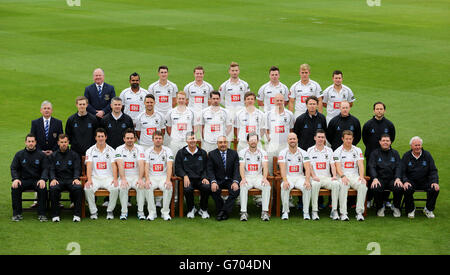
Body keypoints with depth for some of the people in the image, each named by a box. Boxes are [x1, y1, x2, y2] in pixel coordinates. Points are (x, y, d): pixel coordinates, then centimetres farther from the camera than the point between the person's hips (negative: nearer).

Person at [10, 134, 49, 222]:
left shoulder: (41, 155, 7)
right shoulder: (19, 154, 10)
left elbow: (45, 168, 0)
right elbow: (13, 168, 7)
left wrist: (43, 179, -20)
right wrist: (15, 179, -14)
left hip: (37, 180, -1)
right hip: (23, 180, 1)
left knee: (43, 188, -33)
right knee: (14, 188, -29)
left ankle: (41, 214, -22)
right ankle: (17, 214, -18)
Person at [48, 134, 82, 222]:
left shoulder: (74, 155, 14)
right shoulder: (53, 155, 15)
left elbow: (77, 169, 5)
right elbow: (51, 169, 6)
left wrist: (76, 178, -16)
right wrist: (53, 179, -15)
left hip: (71, 180, 0)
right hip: (58, 180, 0)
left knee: (78, 188, -33)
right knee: (53, 188, -34)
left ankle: (77, 214, -24)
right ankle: (55, 215, -23)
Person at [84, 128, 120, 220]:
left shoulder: (111, 150, 8)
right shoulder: (90, 151, 7)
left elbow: (114, 166, -3)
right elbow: (89, 166, -6)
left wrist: (115, 179, -21)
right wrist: (89, 180, -22)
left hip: (108, 178, 0)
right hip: (95, 178, 0)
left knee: (115, 188, -31)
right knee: (87, 188, -31)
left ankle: (110, 211, -12)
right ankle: (93, 211, -13)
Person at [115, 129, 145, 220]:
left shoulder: (139, 149, 2)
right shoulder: (119, 149, 1)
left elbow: (141, 164, -11)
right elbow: (120, 165, -13)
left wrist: (140, 179, -26)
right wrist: (123, 179, -28)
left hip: (136, 176, 0)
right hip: (124, 176, 0)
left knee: (141, 187, -30)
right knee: (122, 188, -31)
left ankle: (140, 212, -19)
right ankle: (124, 212, -18)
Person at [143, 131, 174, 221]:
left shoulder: (167, 151, 2)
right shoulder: (148, 151, 5)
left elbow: (169, 166, -11)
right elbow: (146, 167, -6)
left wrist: (168, 180, -27)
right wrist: (147, 179, -24)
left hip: (163, 176, 0)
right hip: (152, 177, 1)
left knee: (169, 187, -32)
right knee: (147, 187, -32)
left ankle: (165, 212, -17)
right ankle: (152, 212, -19)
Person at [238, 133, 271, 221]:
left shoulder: (262, 153, 6)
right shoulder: (243, 152, 4)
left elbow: (265, 166, -7)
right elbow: (241, 167, -8)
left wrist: (264, 178, -26)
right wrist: (243, 178, -26)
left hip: (259, 177, 1)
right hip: (247, 177, -1)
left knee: (267, 186, -29)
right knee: (243, 186, -34)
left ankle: (265, 212, -26)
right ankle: (243, 212, -31)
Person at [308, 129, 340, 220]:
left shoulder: (329, 150, 15)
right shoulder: (310, 150, 9)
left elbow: (332, 164, 6)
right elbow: (309, 166, 0)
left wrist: (334, 176, -13)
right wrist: (313, 176, -18)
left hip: (327, 177, 2)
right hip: (316, 178, -2)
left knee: (336, 183, -30)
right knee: (315, 184, -37)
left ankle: (334, 210, -25)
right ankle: (314, 211, -30)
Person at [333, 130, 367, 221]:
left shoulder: (358, 150, 14)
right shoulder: (337, 152, 6)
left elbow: (361, 165, 1)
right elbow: (338, 167, -6)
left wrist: (361, 176, -18)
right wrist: (343, 176, -26)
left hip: (355, 175, 2)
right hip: (342, 176, -2)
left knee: (363, 185, -31)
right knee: (343, 185, -37)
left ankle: (359, 212, -27)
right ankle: (343, 213, -34)